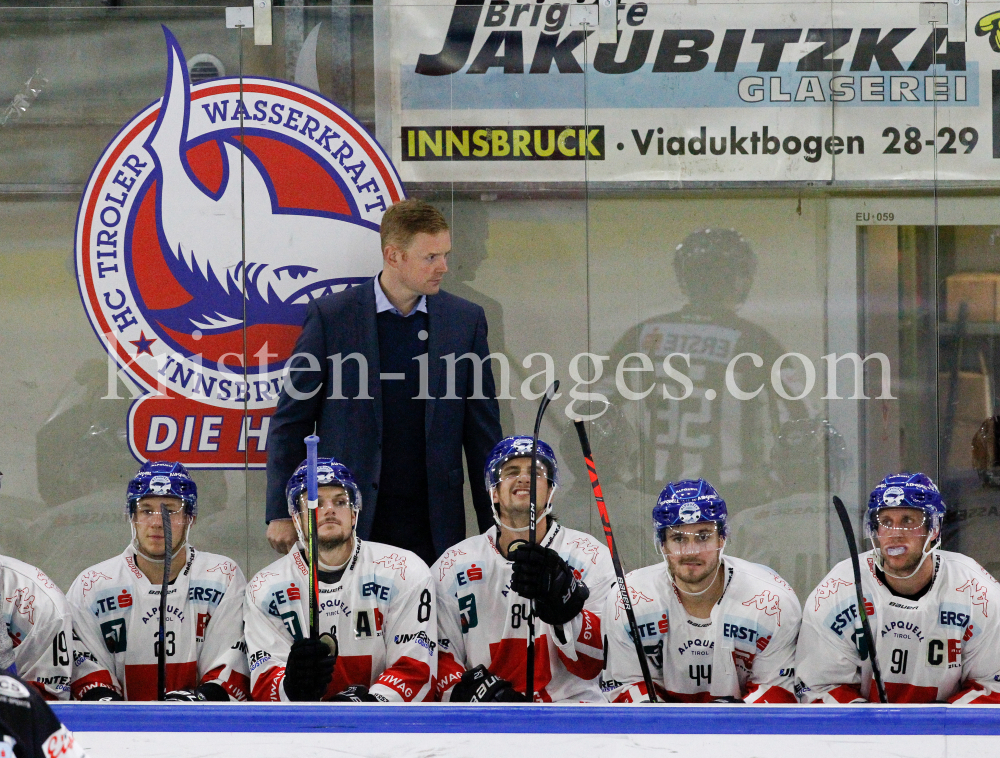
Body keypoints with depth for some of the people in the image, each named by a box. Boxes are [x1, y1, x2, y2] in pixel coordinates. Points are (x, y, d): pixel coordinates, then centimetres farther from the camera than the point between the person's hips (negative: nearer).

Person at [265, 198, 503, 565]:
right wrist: (280, 514, -1)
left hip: (431, 524, 2)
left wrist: (494, 528, 9)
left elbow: (483, 432, 11)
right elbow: (291, 419, 4)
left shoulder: (465, 319, 7)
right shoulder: (331, 315, 0)